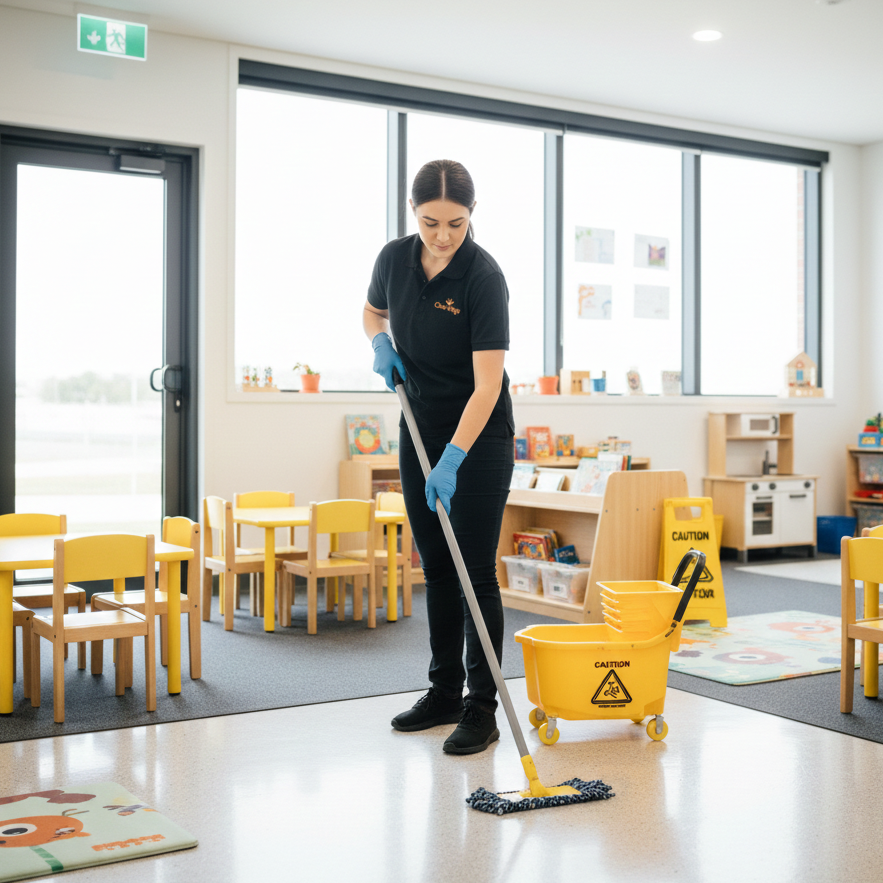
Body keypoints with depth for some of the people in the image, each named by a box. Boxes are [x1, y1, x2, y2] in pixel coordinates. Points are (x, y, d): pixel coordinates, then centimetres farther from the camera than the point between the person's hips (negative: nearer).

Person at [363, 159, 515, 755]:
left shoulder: (483, 276, -21)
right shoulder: (395, 258, -4)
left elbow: (488, 383, -26)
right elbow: (373, 312, 18)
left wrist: (452, 459, -32)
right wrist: (381, 344, -4)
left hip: (479, 436, -6)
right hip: (421, 430, 6)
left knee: (476, 571, -5)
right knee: (436, 567, 11)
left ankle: (482, 708, 4)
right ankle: (445, 692, 23)